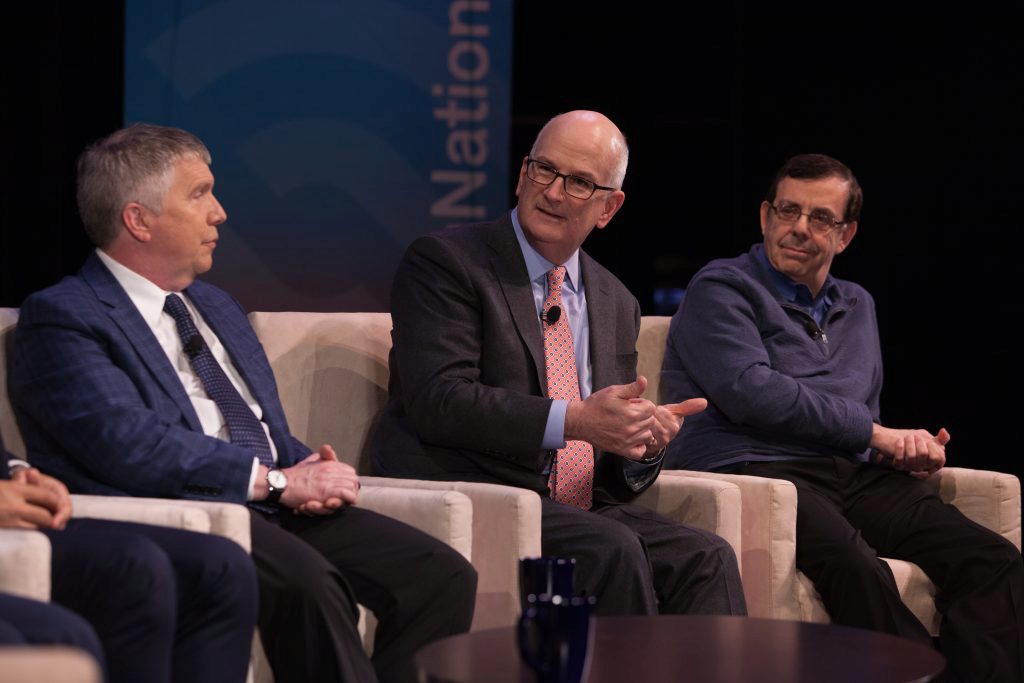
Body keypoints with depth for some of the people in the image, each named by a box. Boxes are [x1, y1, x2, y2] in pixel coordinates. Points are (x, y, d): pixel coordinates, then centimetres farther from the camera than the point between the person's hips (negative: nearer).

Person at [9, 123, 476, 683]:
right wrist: (274, 480, -14)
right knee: (306, 582, -37)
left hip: (276, 508, 8)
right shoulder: (60, 317, 0)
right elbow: (125, 442, -15)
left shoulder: (218, 307, 27)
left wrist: (308, 469, 2)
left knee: (443, 574, -14)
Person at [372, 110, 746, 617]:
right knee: (612, 550, -31)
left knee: (706, 559, -20)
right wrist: (573, 420, -23)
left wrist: (643, 444, -5)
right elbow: (438, 400, -15)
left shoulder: (617, 304, 20)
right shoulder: (443, 262, 0)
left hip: (582, 507, 6)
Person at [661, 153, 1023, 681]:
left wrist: (904, 452, 6)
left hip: (853, 477, 7)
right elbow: (750, 393, -11)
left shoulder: (857, 307, 27)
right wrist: (874, 431, -7)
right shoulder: (722, 289, 5)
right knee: (856, 568, -38)